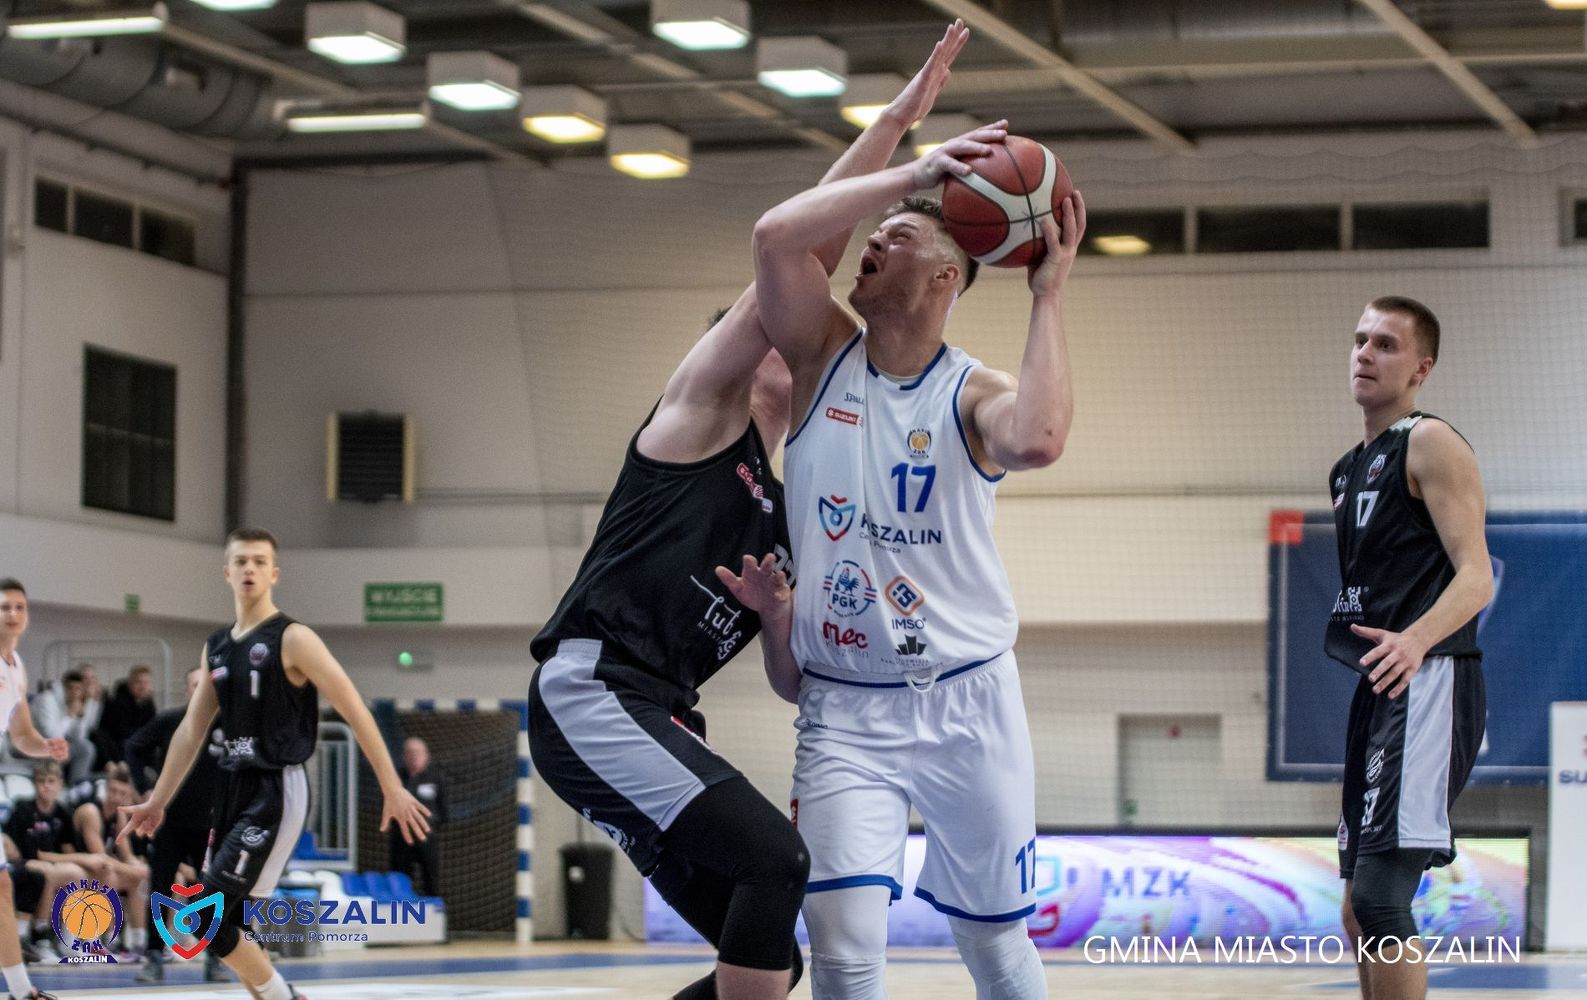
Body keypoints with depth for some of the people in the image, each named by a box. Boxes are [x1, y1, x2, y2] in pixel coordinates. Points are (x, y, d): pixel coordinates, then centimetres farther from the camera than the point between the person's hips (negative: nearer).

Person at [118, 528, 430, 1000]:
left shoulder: (292, 639, -9)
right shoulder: (217, 647, 12)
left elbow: (355, 712, -12)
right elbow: (192, 730, 20)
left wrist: (392, 788, -17)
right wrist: (157, 802, 22)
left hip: (277, 791, -8)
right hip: (234, 786, 8)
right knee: (216, 920, 6)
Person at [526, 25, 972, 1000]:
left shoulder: (786, 516, 23)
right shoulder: (703, 406, 4)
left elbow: (793, 683, 22)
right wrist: (897, 122, -7)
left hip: (656, 719, 9)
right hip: (590, 694, -9)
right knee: (774, 856, -24)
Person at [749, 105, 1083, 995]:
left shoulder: (975, 395, -6)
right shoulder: (825, 355, 0)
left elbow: (1037, 440, -31)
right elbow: (776, 236, -18)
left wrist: (1048, 297, -23)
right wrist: (913, 173, -17)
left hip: (965, 702, 0)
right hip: (845, 710, 1)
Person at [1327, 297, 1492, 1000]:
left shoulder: (1431, 444, -6)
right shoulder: (1349, 470, 21)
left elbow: (1476, 575, -17)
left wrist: (1415, 640, -35)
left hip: (1428, 683, -10)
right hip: (1379, 690, 10)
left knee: (1380, 894, -20)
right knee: (1361, 911, 13)